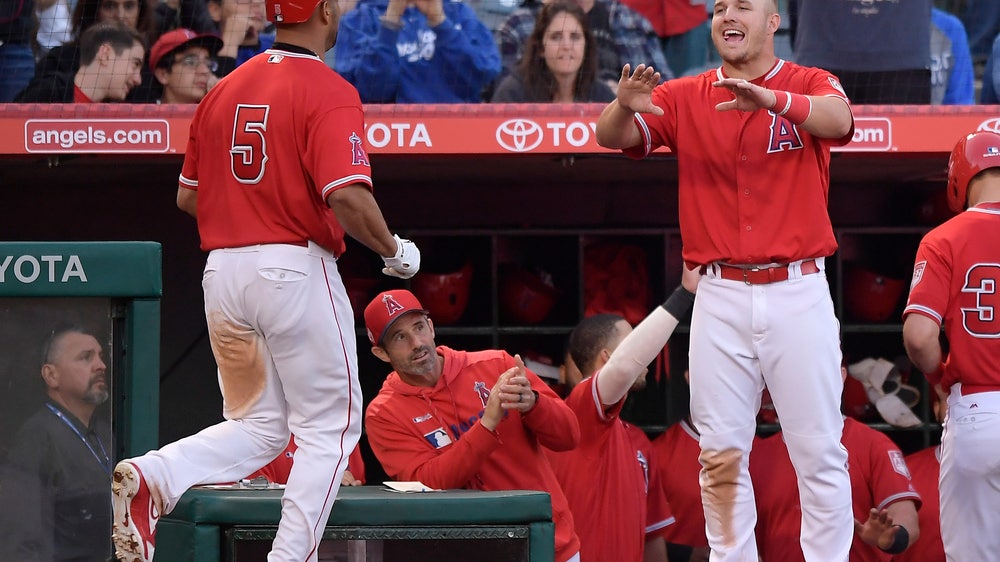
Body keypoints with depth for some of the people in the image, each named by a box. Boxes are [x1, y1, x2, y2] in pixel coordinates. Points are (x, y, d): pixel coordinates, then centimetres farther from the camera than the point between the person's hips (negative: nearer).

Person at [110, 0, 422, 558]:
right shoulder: (329, 92, -10)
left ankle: (154, 475, -9)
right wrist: (394, 251, -5)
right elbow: (348, 196, -21)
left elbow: (188, 196, 16)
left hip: (221, 269, 7)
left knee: (258, 426, 15)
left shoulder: (225, 89, 12)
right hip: (296, 269, -7)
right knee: (330, 427, 6)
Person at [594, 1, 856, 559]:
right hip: (720, 298, 2)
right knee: (722, 451, 3)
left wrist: (770, 99, -40)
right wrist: (624, 108, -27)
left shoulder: (810, 85, 2)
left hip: (798, 293, -2)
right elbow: (613, 137, -3)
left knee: (820, 450, -1)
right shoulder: (685, 98, 9)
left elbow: (837, 119, -21)